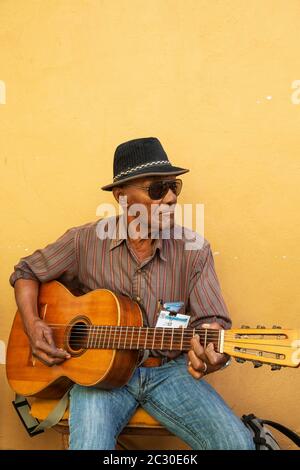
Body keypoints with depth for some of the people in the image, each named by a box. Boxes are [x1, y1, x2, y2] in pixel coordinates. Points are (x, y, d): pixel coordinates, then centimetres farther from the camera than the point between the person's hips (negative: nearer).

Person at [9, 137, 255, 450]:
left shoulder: (194, 250, -3)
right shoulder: (85, 241, -3)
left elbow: (212, 319, -7)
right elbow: (26, 272, 11)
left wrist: (211, 352, -31)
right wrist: (32, 325, -6)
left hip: (168, 371, 1)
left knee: (237, 444, -19)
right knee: (89, 444, -30)